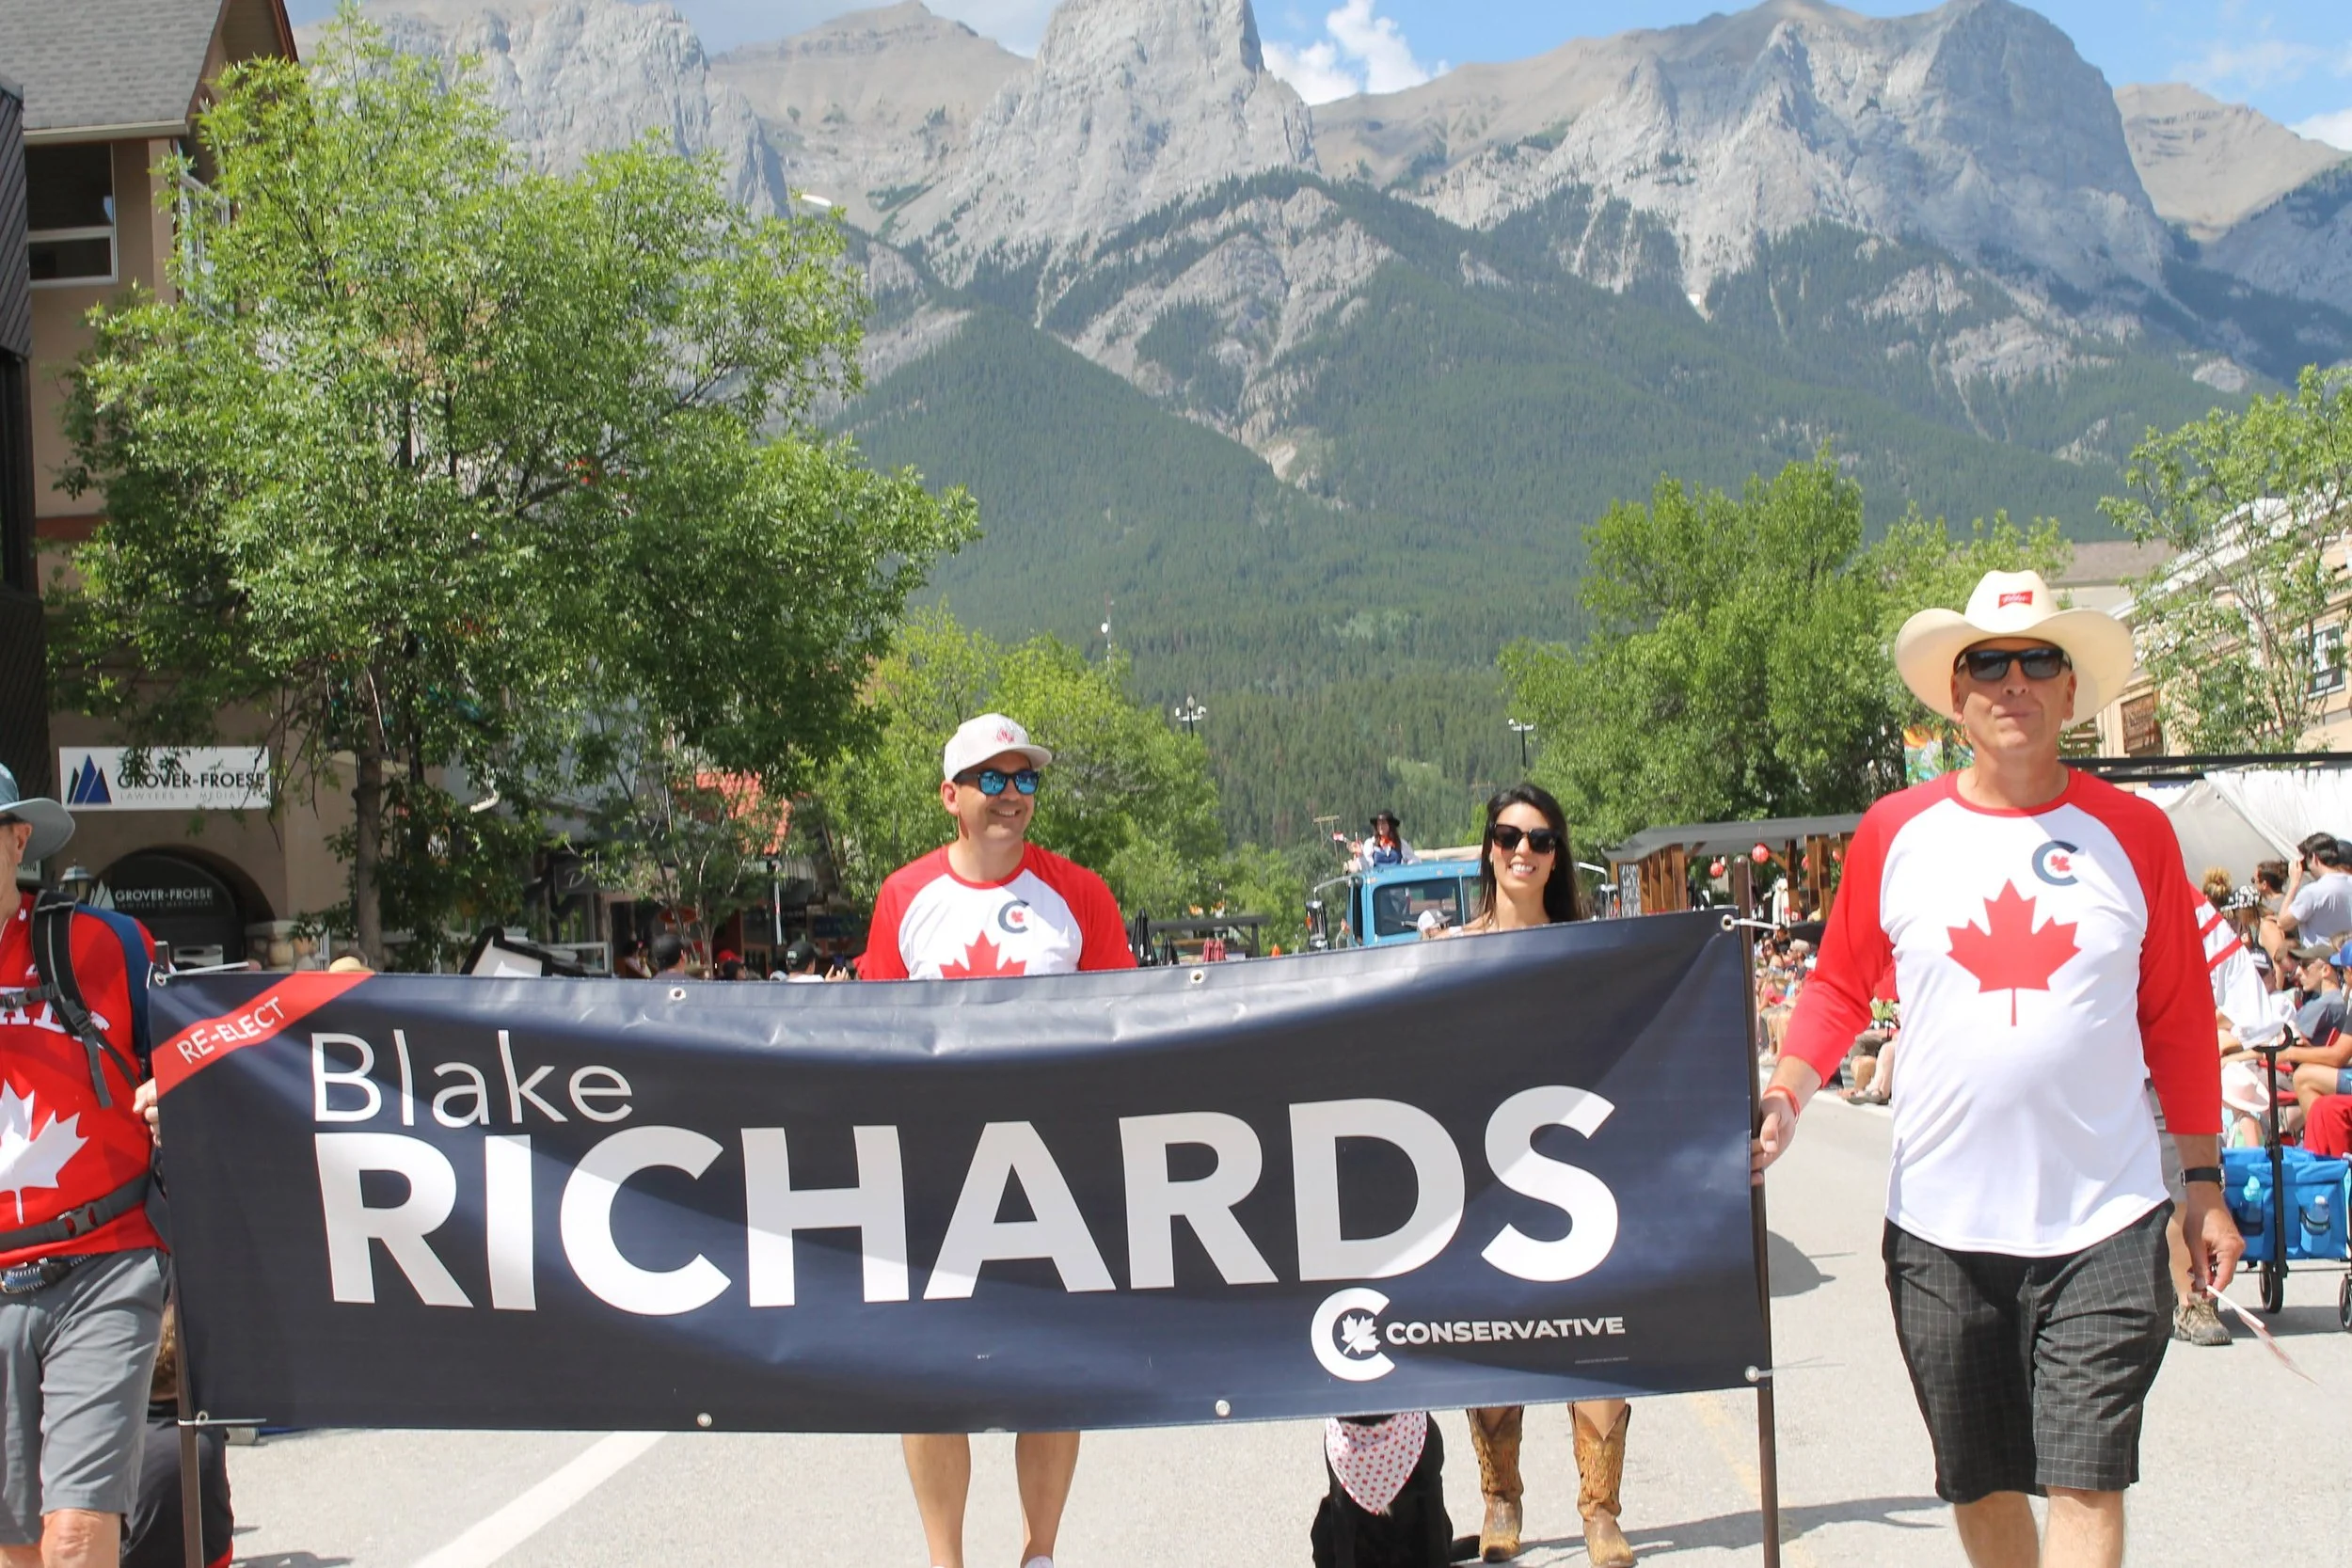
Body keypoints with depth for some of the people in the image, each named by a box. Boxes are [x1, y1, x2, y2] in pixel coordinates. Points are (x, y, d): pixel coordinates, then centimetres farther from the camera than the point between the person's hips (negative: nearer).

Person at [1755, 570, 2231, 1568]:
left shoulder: (2132, 833, 1)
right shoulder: (1896, 832, 2)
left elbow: (2178, 1024, 7)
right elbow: (1840, 987, 9)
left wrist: (2204, 1185, 7)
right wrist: (1784, 1094, -8)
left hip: (2102, 1226, -1)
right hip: (1940, 1229, 1)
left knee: (2085, 1485, -5)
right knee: (1979, 1485, 13)